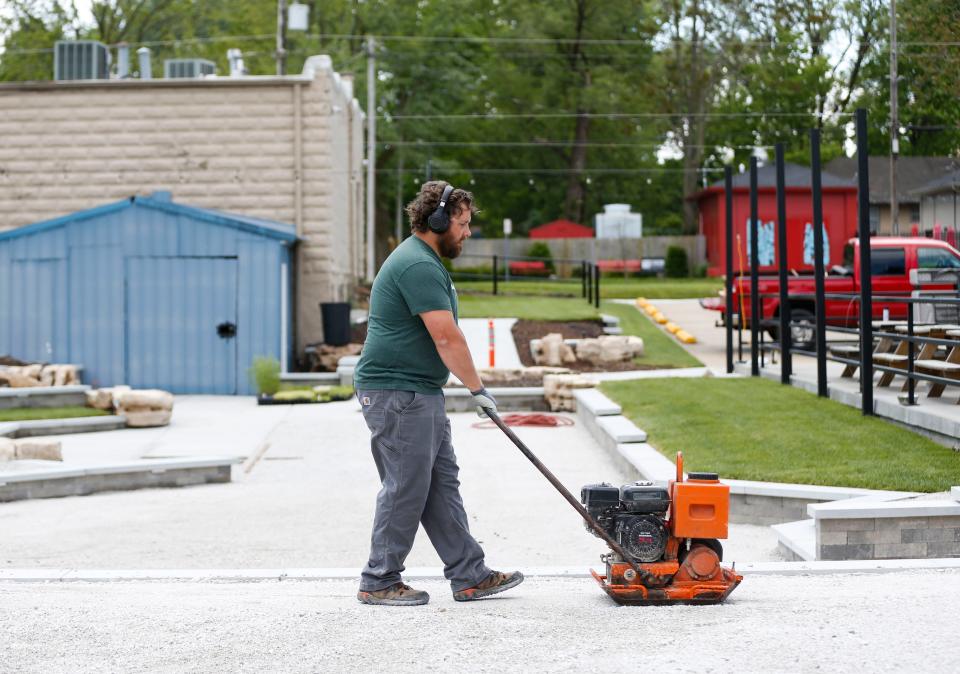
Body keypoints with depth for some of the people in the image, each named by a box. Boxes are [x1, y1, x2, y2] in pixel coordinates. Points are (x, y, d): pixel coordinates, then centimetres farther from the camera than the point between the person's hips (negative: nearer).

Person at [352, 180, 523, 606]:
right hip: (398, 395, -11)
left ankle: (470, 576, 15)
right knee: (406, 490, -4)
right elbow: (447, 338, -21)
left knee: (441, 486, 11)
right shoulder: (419, 265, -18)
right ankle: (379, 582, 5)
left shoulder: (421, 260, 18)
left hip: (419, 394, 11)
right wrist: (478, 389, -14)